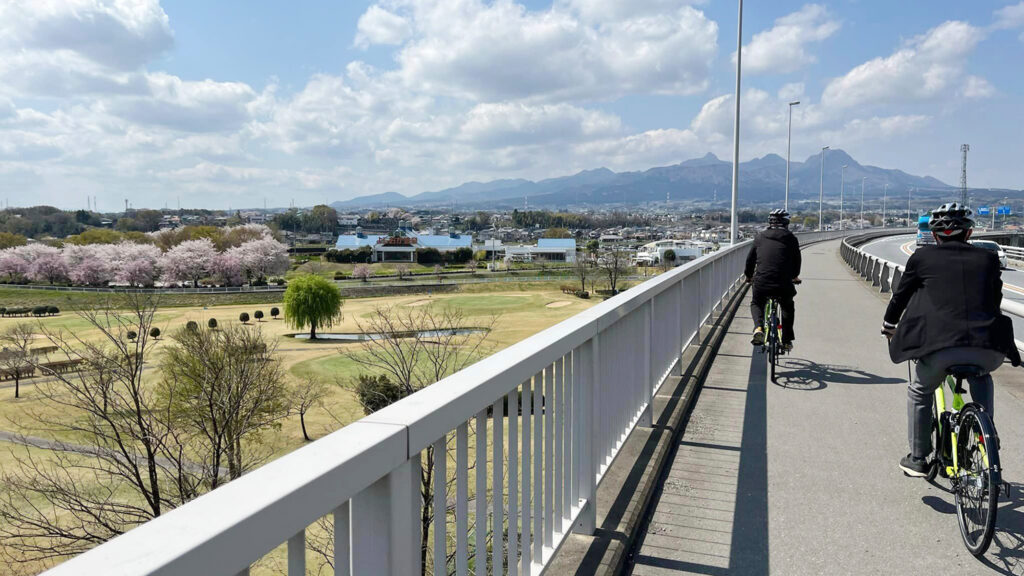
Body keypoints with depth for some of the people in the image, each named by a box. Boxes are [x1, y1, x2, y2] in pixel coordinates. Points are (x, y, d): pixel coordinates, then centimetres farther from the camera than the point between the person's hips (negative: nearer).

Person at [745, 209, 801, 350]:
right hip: (783, 285, 0)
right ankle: (787, 341, 30)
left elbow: (750, 258, 18)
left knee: (756, 303, 30)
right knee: (788, 307, 31)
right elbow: (797, 260, 21)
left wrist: (748, 275, 37)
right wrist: (795, 276, 42)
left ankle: (758, 328, 1)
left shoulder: (760, 237, 11)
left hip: (761, 282, 0)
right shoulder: (791, 239, 9)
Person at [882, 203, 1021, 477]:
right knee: (980, 378, 38)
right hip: (988, 347, 3)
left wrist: (889, 325, 36)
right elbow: (995, 300, 27)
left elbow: (901, 295, 19)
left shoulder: (922, 257, 10)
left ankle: (918, 459, 27)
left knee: (919, 392, 24)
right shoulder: (988, 258, 16)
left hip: (940, 344, -3)